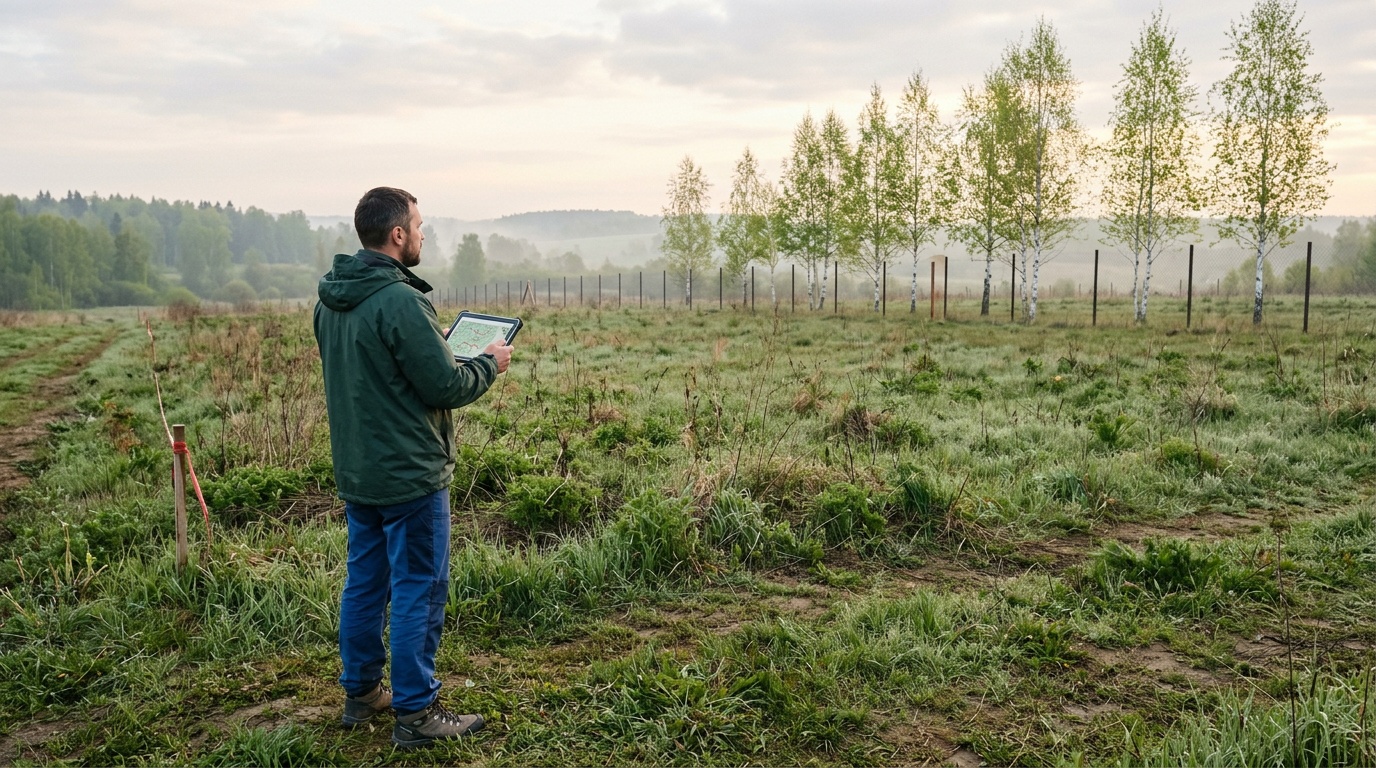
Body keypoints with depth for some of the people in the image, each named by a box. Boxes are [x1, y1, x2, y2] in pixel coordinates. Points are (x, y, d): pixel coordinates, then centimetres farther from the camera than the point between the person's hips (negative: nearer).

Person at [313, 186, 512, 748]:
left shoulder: (330, 300, 6)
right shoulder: (399, 301, -22)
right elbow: (446, 387, -20)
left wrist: (435, 342, 14)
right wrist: (489, 362, -3)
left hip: (355, 470, 9)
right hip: (409, 474, -9)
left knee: (364, 581, 18)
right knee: (418, 590, 2)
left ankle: (361, 692, 31)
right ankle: (415, 713, 11)